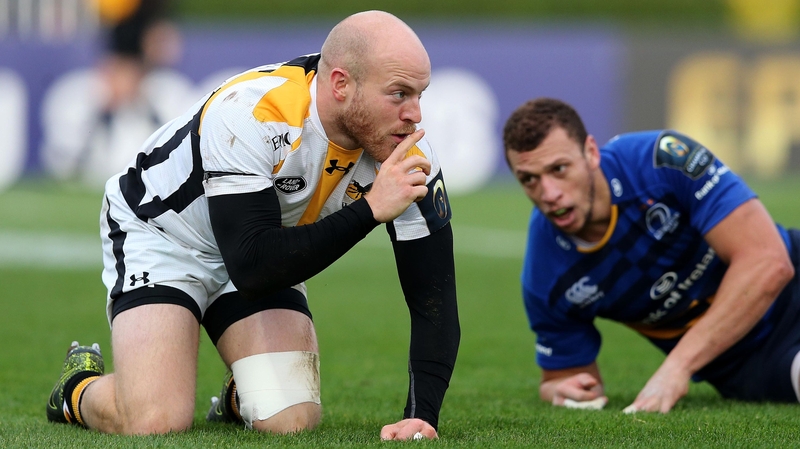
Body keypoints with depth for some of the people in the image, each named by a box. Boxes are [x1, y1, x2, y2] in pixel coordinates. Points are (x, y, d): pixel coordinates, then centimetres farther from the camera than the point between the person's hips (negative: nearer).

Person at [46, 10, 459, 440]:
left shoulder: (408, 155, -23)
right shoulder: (248, 114, -38)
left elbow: (432, 297, -19)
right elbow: (252, 270, -41)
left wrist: (421, 416, -32)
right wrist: (370, 209, -43)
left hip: (265, 249, 5)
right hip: (157, 232, -5)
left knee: (292, 421, -15)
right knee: (155, 423, -22)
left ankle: (237, 398, 21)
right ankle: (80, 387, 13)